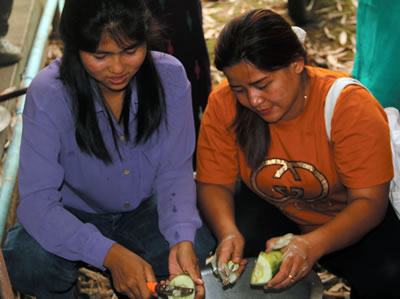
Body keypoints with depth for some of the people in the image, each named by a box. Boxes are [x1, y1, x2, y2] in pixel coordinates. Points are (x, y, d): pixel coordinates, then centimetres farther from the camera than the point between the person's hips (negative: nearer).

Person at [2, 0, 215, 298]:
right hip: (73, 215, -2)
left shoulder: (170, 76, -19)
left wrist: (182, 239, -34)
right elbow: (36, 200, -30)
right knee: (28, 261, -32)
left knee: (197, 245, -26)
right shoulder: (48, 94, -26)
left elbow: (175, 172, -15)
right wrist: (110, 254, -43)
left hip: (144, 210, 2)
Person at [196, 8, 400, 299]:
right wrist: (228, 232, -33)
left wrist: (313, 245, -46)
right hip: (269, 209, 2)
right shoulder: (223, 105, -18)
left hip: (346, 218, -1)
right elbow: (215, 184, -11)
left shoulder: (349, 106, -27)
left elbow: (369, 201, -27)